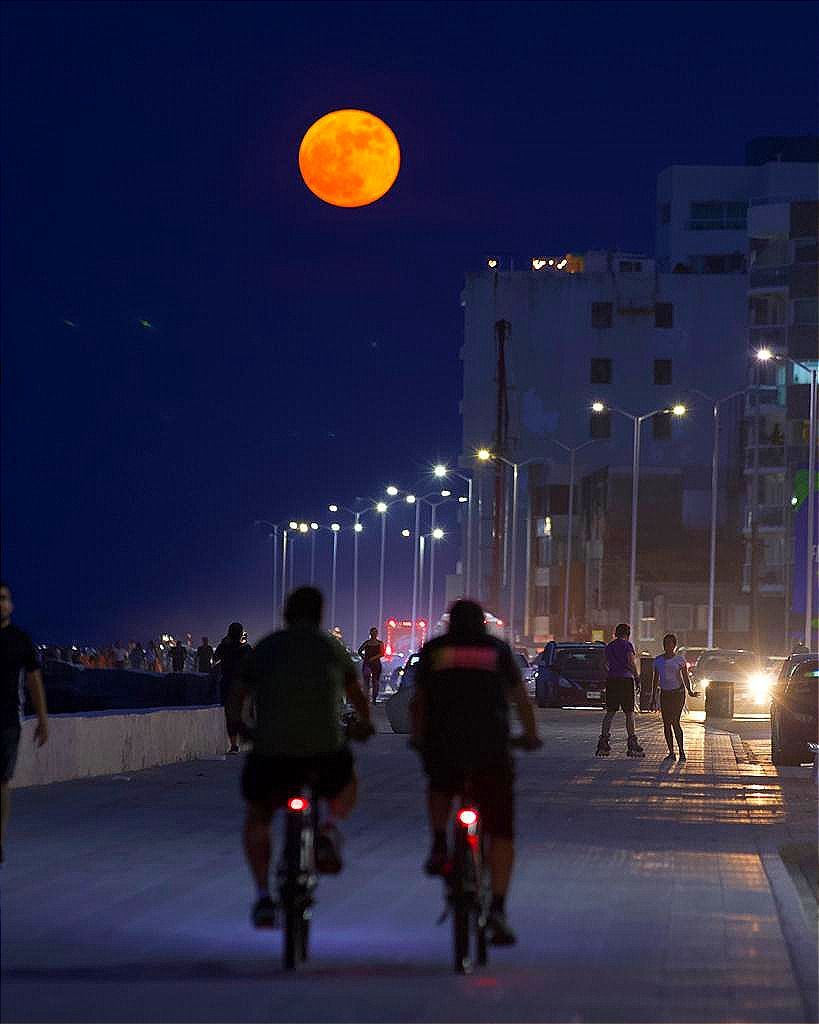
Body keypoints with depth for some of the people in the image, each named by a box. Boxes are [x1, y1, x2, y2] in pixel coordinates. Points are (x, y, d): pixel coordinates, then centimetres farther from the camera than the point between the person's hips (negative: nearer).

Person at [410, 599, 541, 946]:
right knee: (501, 832, 5)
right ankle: (497, 909, -7)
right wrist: (531, 735, 33)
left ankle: (439, 847, 14)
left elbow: (419, 702, 16)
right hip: (491, 749, -1)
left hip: (443, 747, 1)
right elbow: (521, 699, 18)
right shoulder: (497, 650, 11)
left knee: (440, 788, 36)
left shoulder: (432, 650, 11)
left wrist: (419, 738, 32)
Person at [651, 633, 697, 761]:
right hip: (665, 694, 4)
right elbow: (655, 679, 14)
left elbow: (685, 677, 0)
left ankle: (681, 751, -10)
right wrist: (653, 698, 12)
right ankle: (671, 752, 7)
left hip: (678, 693, -4)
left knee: (674, 722, -14)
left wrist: (690, 691, -17)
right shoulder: (658, 660, 9)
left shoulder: (680, 659, 0)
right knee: (666, 724, 1)